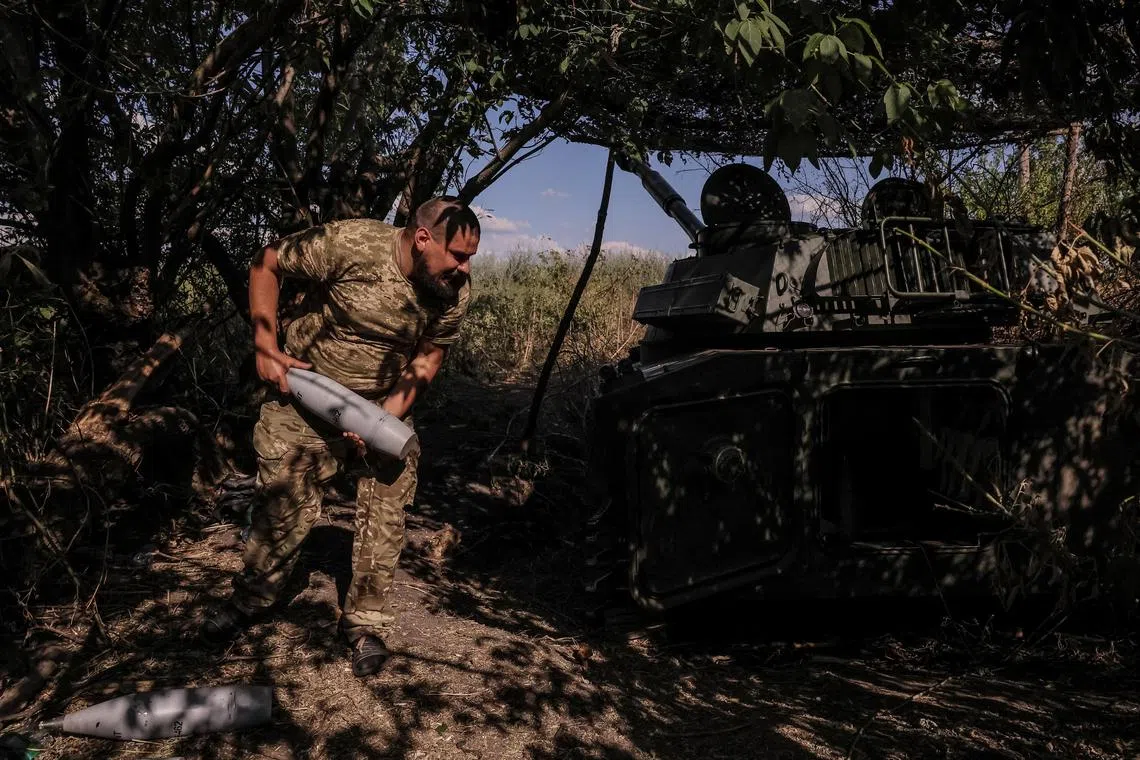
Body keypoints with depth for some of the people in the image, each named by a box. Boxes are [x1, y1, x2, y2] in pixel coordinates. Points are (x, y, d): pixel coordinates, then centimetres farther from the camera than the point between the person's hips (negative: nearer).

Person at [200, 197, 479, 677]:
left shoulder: (456, 292, -16)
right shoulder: (350, 243, -28)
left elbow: (429, 356, -4)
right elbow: (267, 264, -14)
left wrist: (388, 416, -16)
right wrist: (265, 344, -19)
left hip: (383, 405, 3)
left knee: (384, 514, 0)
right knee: (282, 506, 4)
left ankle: (366, 623, 18)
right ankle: (249, 601, 30)